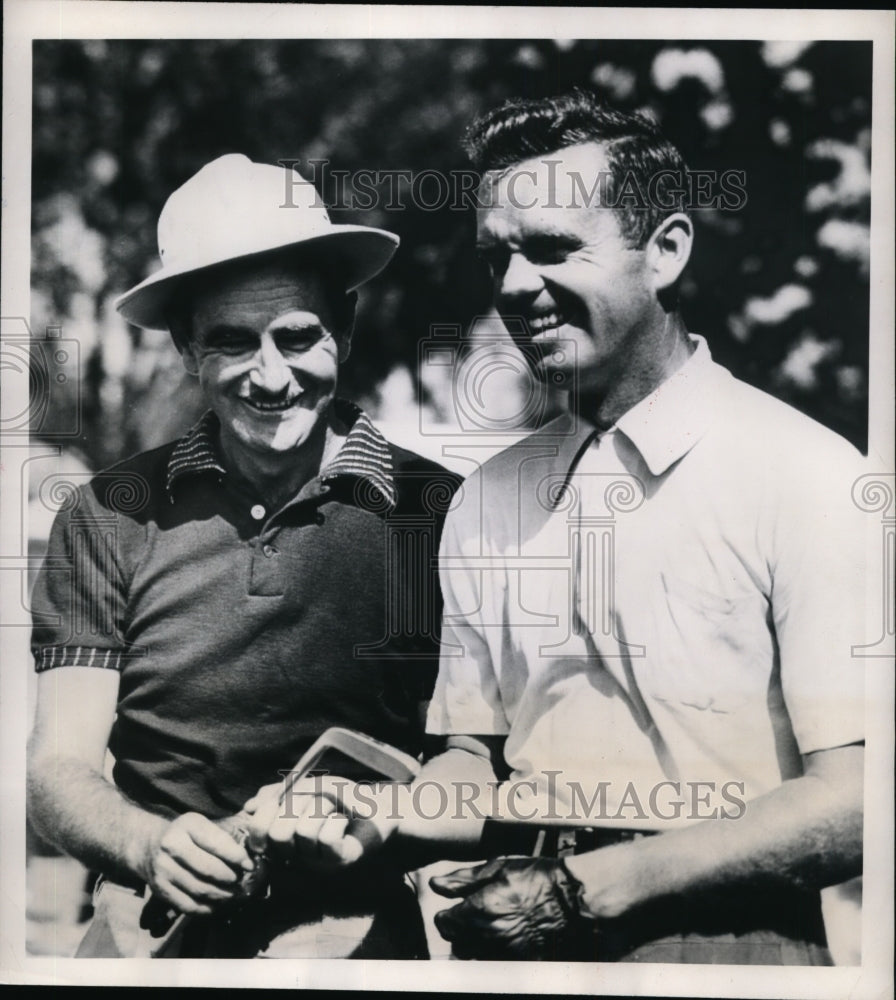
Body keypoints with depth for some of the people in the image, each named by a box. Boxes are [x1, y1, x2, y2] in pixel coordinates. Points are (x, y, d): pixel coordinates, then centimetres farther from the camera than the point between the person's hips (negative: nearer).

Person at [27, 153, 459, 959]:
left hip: (359, 928, -1)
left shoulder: (442, 513, -1)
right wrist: (150, 846, -13)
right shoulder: (111, 520, 4)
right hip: (152, 928, 1)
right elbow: (57, 770, 5)